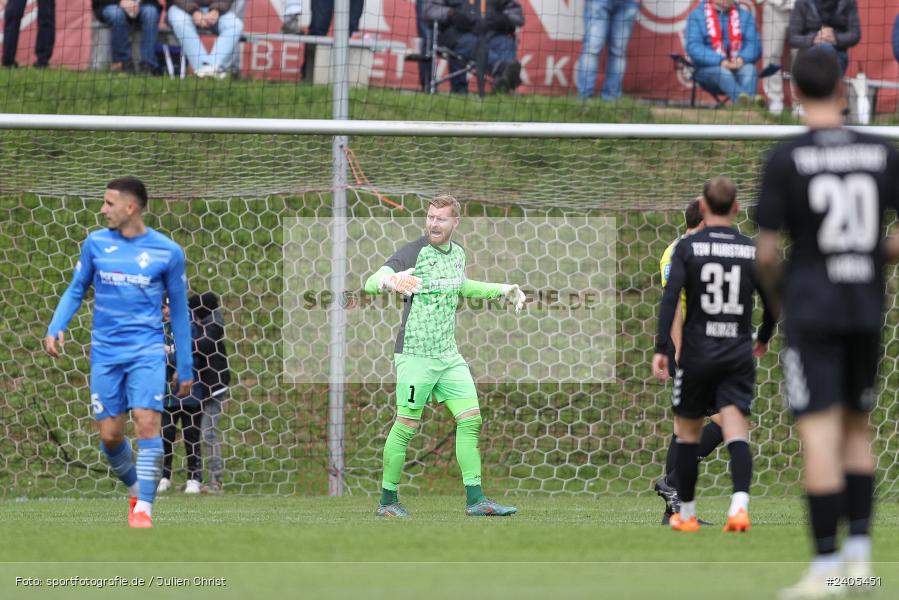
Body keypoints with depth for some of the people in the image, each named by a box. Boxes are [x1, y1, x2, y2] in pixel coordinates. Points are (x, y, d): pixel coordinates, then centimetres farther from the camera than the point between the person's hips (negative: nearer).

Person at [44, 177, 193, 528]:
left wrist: (185, 367, 8)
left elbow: (179, 310, 6)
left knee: (147, 423, -18)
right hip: (106, 352, 3)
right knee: (110, 435, 1)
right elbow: (76, 290, 12)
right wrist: (56, 328, -6)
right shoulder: (95, 243, 3)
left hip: (147, 351, -2)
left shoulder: (167, 252, -2)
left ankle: (144, 507, -11)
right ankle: (136, 489, 27)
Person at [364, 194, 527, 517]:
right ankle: (387, 500, 10)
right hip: (416, 355, -7)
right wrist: (388, 281, -50)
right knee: (406, 427, -3)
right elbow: (371, 283, -27)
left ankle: (475, 499, 4)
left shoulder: (457, 253, 8)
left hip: (449, 355, 7)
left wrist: (502, 290, 30)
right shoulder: (413, 253, -14)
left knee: (470, 419, 1)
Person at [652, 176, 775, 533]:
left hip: (696, 353, -1)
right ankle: (740, 502, -29)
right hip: (738, 355, 1)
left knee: (688, 432, 14)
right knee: (736, 431, -6)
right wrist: (763, 339, 28)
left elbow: (670, 298, -13)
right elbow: (772, 302, 10)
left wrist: (660, 349, -14)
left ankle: (686, 514, 21)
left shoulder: (688, 247, -3)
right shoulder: (753, 252, 4)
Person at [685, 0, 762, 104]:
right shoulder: (696, 16, 6)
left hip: (739, 66, 2)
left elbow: (754, 44, 3)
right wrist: (721, 61, -22)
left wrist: (741, 59, -20)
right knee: (722, 72, -35)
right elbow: (693, 47, -8)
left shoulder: (745, 16, 15)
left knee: (749, 68, -30)